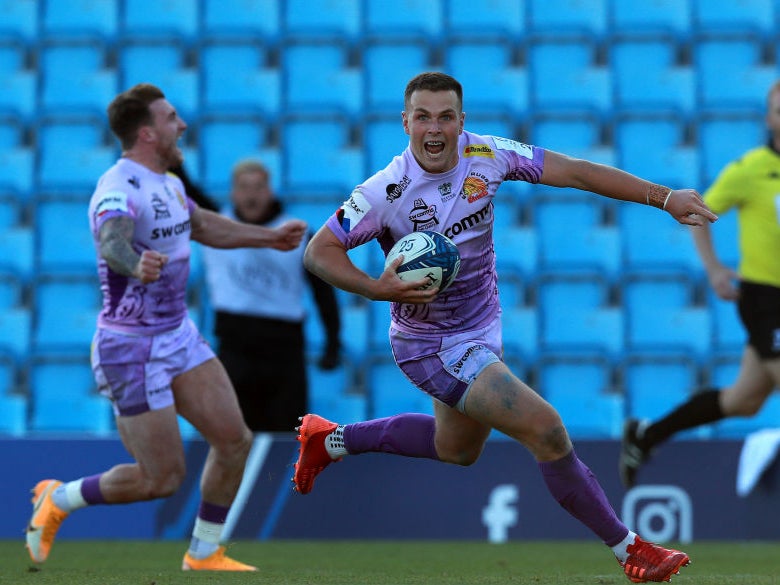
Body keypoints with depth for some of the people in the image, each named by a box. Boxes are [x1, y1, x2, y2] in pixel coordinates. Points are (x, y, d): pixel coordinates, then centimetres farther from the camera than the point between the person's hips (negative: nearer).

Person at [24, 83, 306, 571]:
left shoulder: (167, 182, 8)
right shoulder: (119, 191, -23)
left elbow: (204, 225, 29)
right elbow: (111, 242, -45)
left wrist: (271, 237, 38)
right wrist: (136, 266, -68)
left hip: (178, 334, 9)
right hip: (131, 347, -9)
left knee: (235, 441, 2)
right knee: (163, 479, -6)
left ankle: (204, 554, 18)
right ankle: (58, 500, 16)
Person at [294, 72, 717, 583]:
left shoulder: (485, 155, -13)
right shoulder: (386, 192, -24)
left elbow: (575, 172, -9)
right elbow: (319, 251, -16)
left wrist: (664, 196, -12)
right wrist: (378, 288, -32)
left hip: (482, 327, 7)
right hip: (432, 345, -7)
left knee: (457, 449, 30)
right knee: (545, 427, -18)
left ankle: (331, 439, 45)